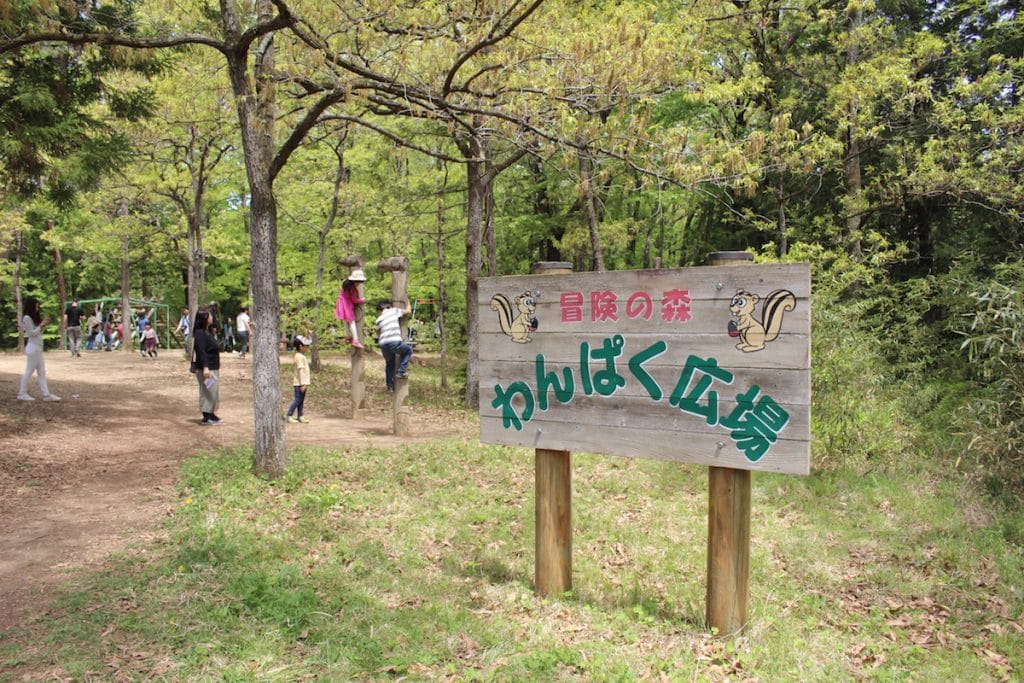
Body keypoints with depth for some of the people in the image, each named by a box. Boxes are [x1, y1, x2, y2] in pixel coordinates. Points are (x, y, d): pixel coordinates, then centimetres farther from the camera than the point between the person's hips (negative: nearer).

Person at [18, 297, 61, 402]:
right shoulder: (27, 318, -11)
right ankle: (22, 393, 7)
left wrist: (43, 325, 2)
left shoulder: (34, 318, 16)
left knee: (42, 372, 6)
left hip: (38, 348, 9)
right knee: (29, 371, -2)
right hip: (33, 348, -9)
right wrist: (41, 325, -11)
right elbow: (32, 333, -15)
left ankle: (46, 394, 5)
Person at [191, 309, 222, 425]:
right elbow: (201, 351, -21)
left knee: (213, 392, 14)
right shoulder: (200, 333, -14)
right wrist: (205, 367, -27)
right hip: (206, 368, -10)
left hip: (212, 367, 10)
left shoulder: (208, 332, 16)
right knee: (208, 392, -5)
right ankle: (207, 417, 1)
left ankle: (211, 414, 21)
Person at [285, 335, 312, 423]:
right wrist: (303, 384, -24)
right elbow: (301, 370, -21)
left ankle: (300, 416, 15)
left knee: (301, 400, 11)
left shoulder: (302, 356, 15)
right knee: (297, 399, -6)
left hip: (302, 382, 10)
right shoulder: (299, 357, -16)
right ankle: (288, 416, -2)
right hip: (300, 383, -10)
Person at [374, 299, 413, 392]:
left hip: (383, 345, 5)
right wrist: (407, 303, 36)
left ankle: (390, 386, 28)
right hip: (394, 342, -5)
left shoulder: (379, 319, 20)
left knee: (389, 364, 27)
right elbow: (408, 311, 17)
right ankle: (401, 371, 13)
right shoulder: (394, 311, 8)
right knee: (408, 350, 23)